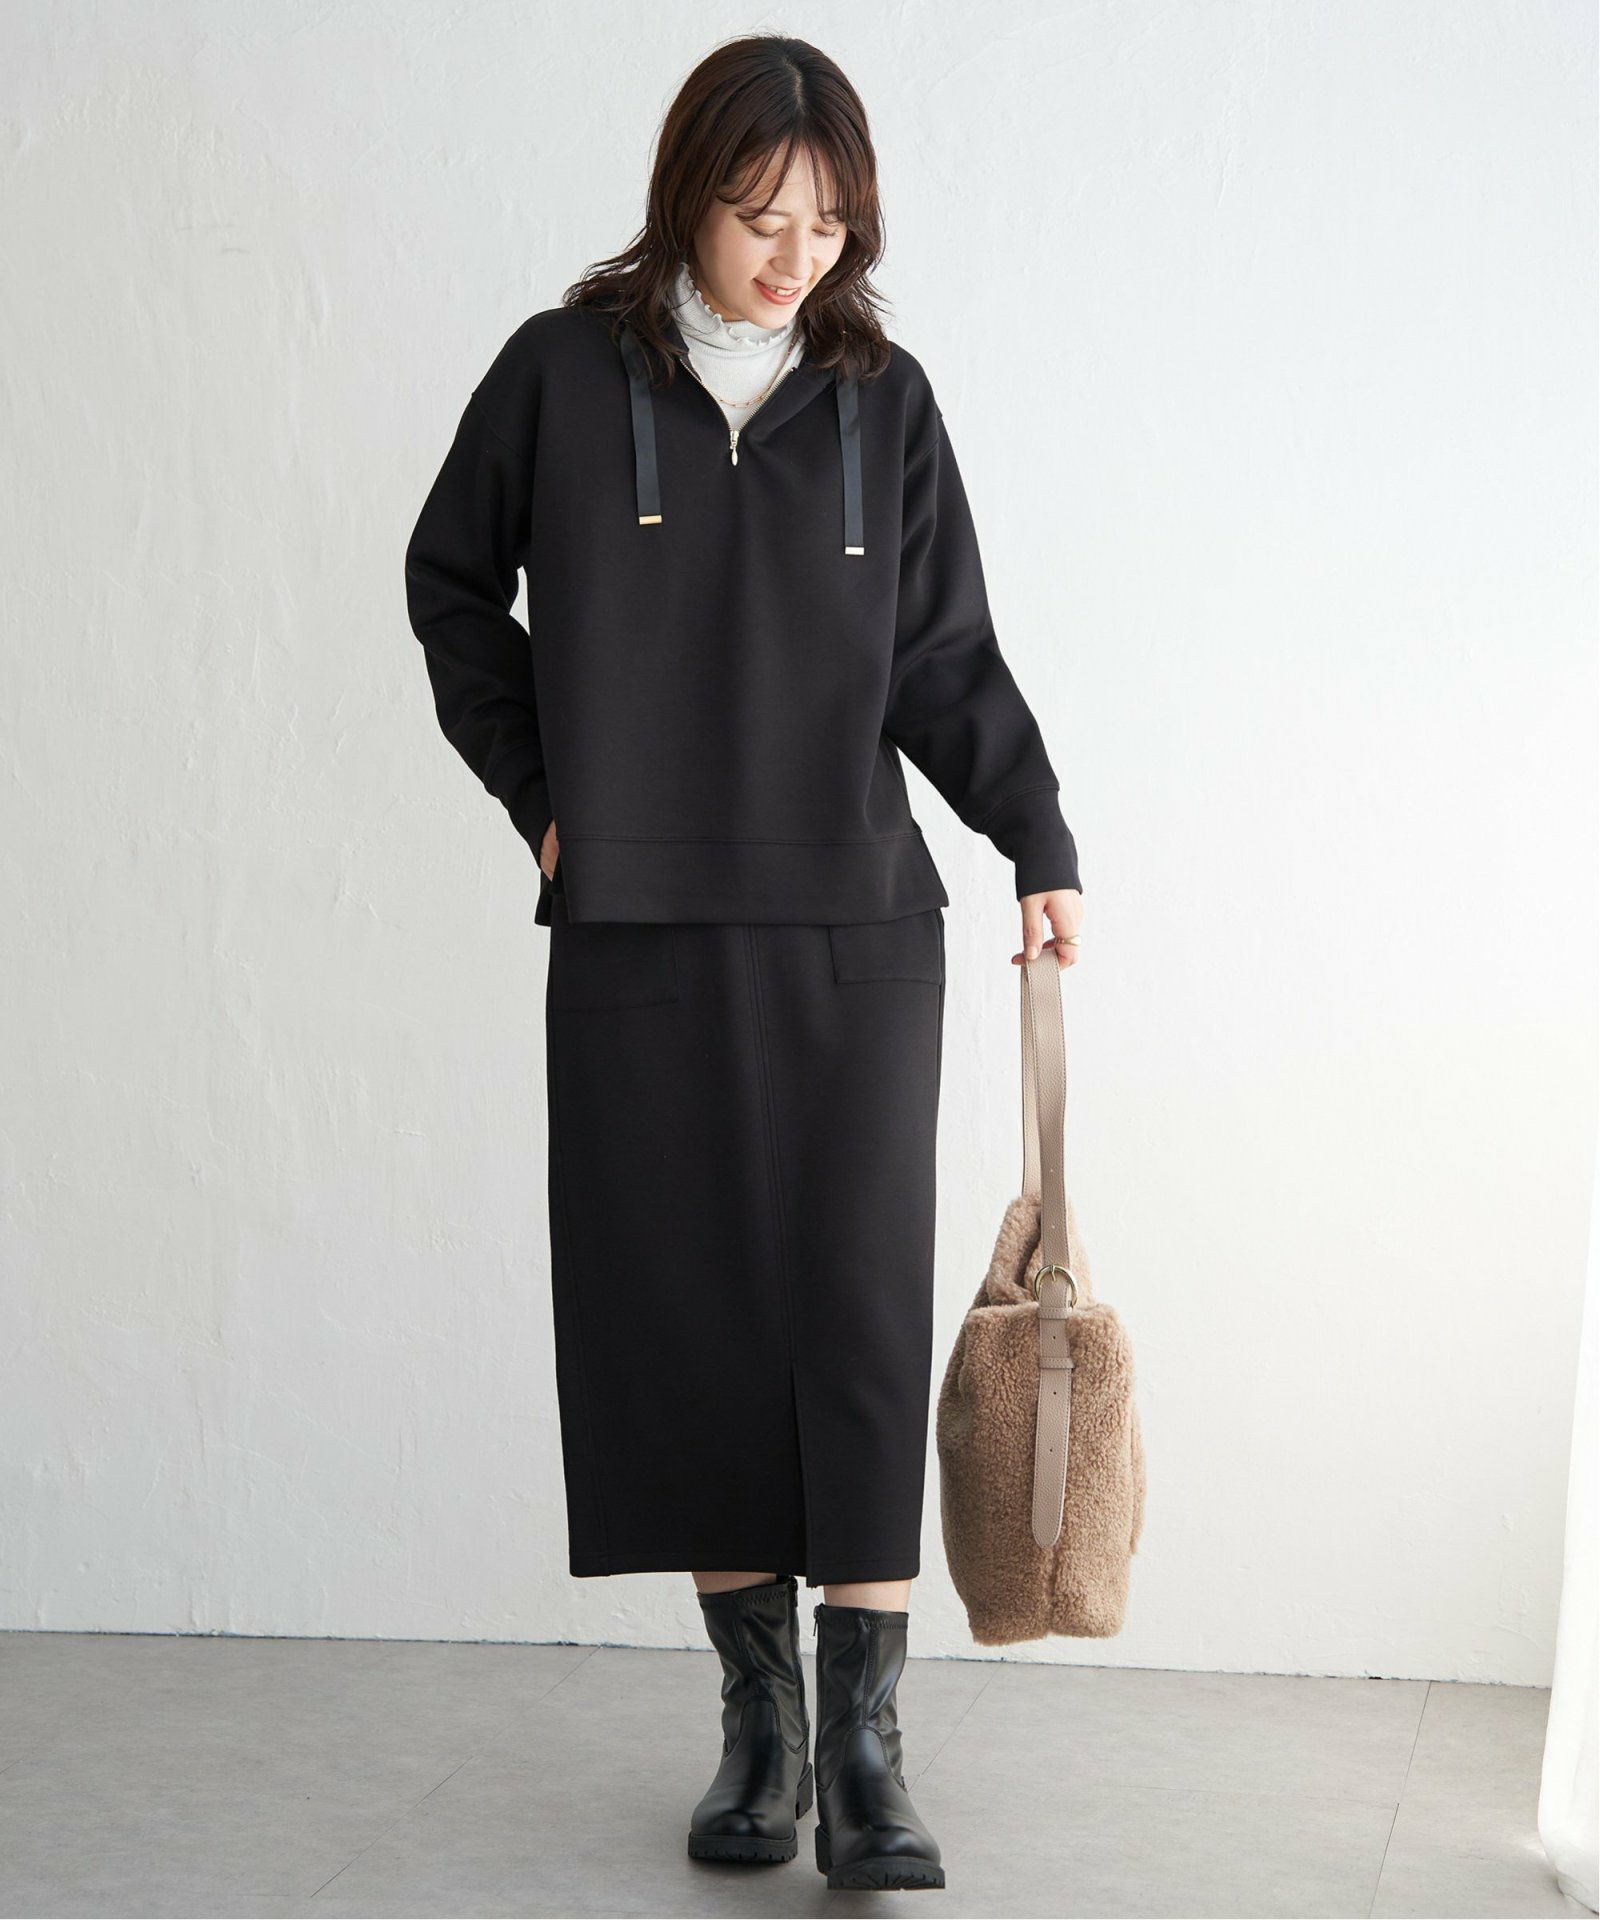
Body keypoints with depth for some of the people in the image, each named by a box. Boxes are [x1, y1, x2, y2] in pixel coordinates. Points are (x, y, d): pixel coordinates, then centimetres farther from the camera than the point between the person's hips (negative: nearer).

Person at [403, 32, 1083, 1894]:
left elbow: (943, 659, 10)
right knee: (684, 1314, 2)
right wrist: (539, 788, 7)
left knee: (857, 1315, -6)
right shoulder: (565, 374, 2)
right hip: (638, 936, 0)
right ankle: (757, 1708, 16)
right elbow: (450, 585, 14)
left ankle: (863, 1748, -2)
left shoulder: (882, 399, 5)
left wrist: (1039, 843, 1)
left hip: (853, 928, 0)